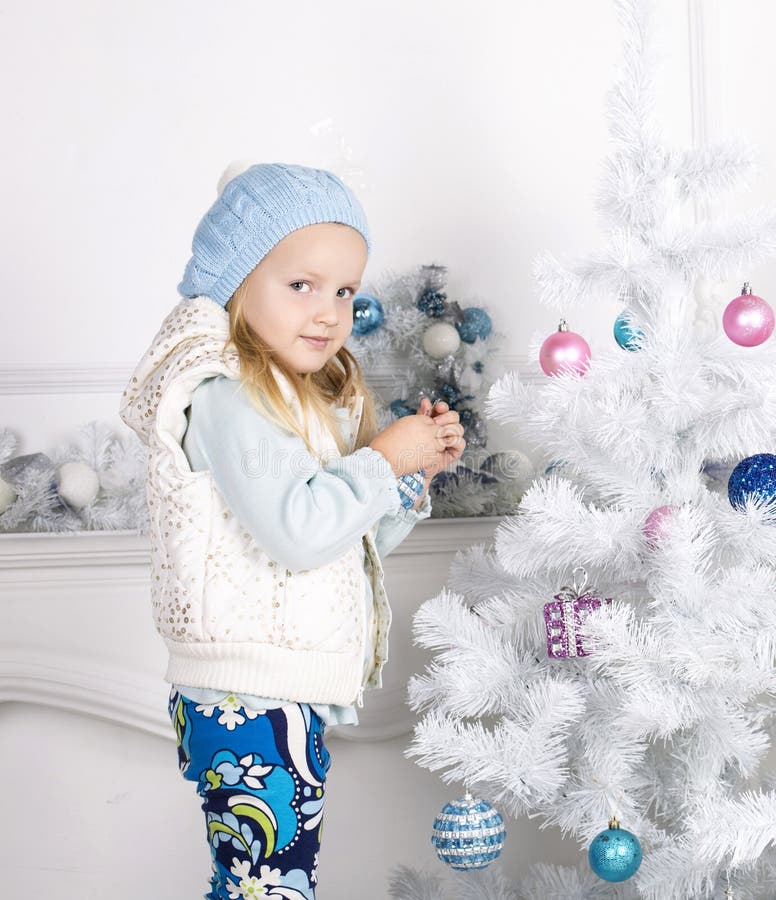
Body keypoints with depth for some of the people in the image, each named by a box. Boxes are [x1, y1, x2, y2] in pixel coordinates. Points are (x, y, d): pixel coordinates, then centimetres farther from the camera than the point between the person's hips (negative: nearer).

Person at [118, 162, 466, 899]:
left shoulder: (310, 400, 16)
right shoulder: (225, 397, -15)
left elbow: (361, 540, 21)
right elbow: (296, 528, -25)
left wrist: (417, 468, 6)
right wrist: (386, 458, -13)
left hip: (292, 694, 10)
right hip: (247, 703, -9)